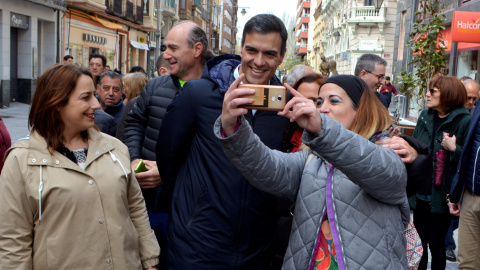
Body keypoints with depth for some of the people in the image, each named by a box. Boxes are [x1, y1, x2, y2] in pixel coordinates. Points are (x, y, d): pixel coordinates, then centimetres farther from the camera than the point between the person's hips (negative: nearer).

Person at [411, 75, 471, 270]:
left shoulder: (464, 122, -11)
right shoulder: (425, 116, 7)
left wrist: (454, 149, -25)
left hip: (441, 196, -5)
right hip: (420, 193, 5)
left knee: (436, 244, 8)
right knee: (419, 241, 15)